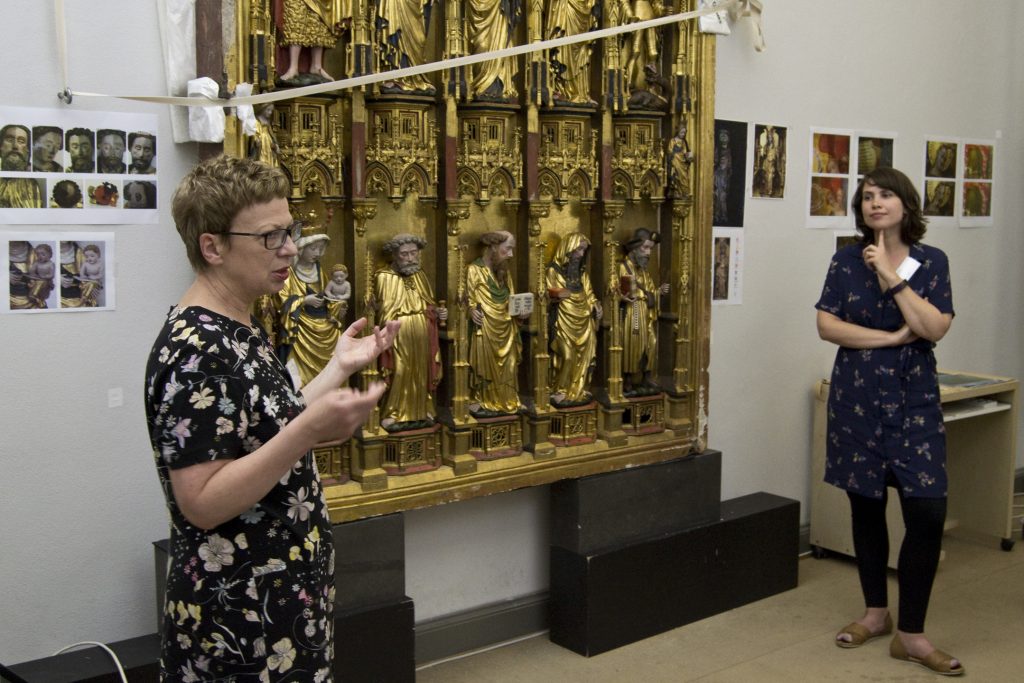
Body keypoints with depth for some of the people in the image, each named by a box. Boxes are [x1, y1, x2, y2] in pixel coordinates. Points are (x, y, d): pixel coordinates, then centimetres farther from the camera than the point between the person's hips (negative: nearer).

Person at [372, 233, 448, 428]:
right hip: (399, 335, -6)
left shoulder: (419, 275, 10)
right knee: (400, 373, -7)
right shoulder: (384, 277, -8)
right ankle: (393, 415, 2)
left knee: (422, 372, 11)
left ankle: (421, 411, 23)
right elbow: (381, 310, -10)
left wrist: (438, 312, -2)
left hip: (422, 335, 6)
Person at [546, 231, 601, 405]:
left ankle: (578, 390, 13)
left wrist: (595, 305, 0)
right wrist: (557, 295, -27)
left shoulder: (582, 271, 14)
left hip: (583, 319, 6)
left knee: (584, 355, 2)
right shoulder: (554, 269, -5)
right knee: (567, 355, -14)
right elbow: (546, 293, -7)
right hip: (564, 320, -6)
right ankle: (560, 391, -3)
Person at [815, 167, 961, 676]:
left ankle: (910, 634, 4)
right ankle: (876, 612, 26)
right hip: (858, 399, 1)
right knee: (866, 506, 9)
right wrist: (892, 337, -13)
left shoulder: (931, 262, 1)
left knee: (927, 513, -8)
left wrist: (891, 276, -16)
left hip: (914, 401, 0)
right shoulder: (846, 261, 2)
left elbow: (935, 329, -12)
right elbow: (825, 325, -7)